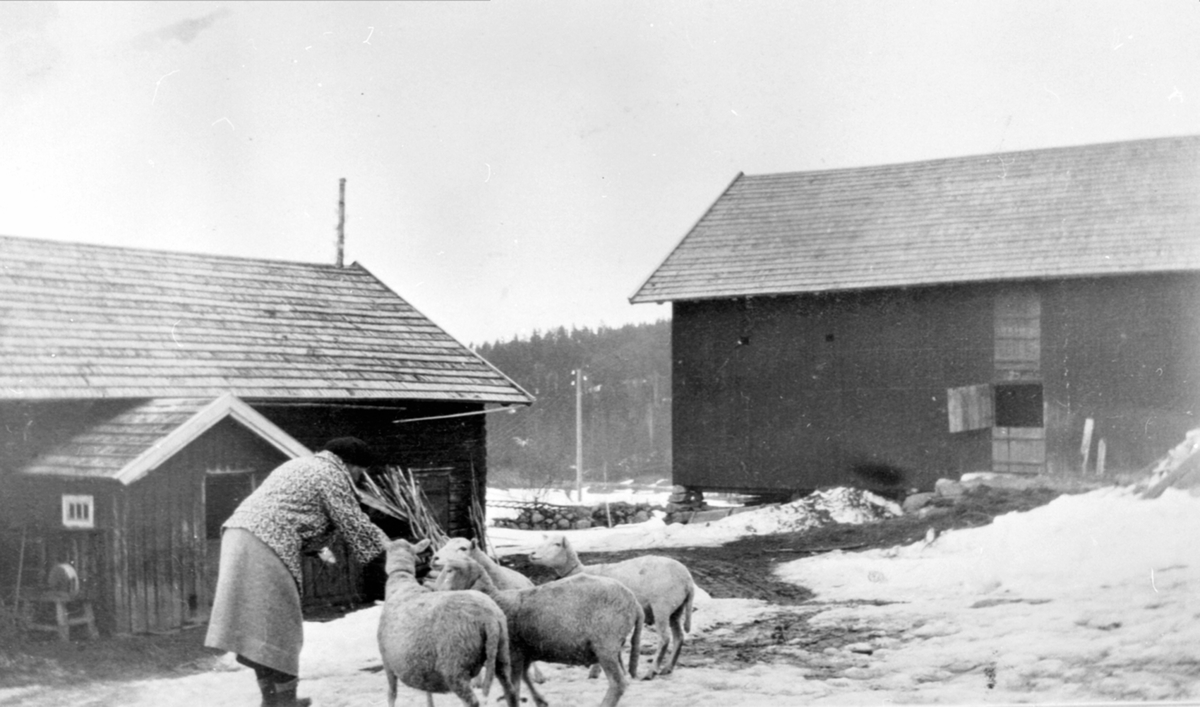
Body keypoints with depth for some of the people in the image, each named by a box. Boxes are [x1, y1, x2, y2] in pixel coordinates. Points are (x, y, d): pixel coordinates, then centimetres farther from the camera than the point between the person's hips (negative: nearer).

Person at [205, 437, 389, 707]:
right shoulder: (331, 474, -2)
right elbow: (355, 526, -3)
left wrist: (318, 548, 20)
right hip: (264, 547, -10)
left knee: (261, 625, 13)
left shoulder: (302, 466, 28)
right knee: (277, 624, -5)